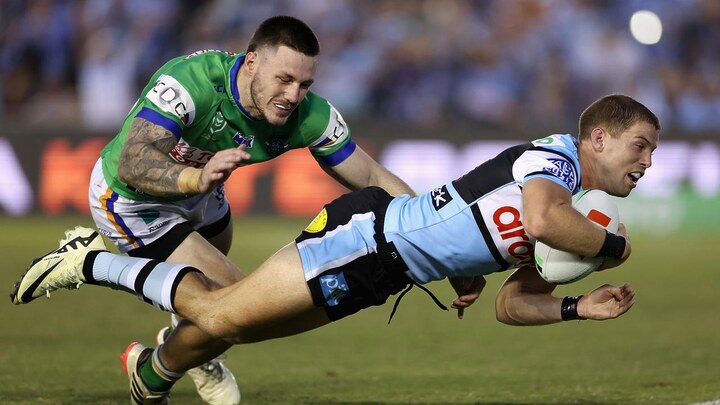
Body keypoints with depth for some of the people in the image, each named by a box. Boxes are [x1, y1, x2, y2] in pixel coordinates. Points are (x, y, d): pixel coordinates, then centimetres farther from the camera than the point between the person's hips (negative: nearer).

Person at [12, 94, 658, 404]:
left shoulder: (561, 203, 15)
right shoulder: (553, 154, -14)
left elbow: (513, 305, 17)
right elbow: (544, 219, -38)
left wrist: (579, 308, 2)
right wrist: (610, 245, -21)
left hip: (383, 273, 9)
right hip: (369, 236, -9)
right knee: (221, 314, -4)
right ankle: (91, 261, 9)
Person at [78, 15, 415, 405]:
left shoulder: (310, 116, -24)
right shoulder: (189, 82, -40)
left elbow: (375, 179, -15)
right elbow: (130, 165, -49)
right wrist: (197, 179, -67)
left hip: (197, 189, 6)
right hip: (131, 201, -6)